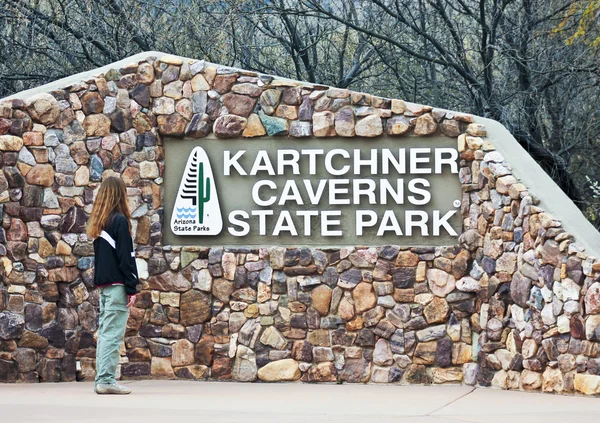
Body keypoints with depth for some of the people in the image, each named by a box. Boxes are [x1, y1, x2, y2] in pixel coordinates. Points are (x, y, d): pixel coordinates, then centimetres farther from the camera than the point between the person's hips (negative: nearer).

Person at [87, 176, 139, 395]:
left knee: (105, 332, 9)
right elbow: (126, 257, -13)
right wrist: (132, 288, -12)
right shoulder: (119, 220, -11)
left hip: (103, 284, 8)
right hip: (117, 285, -8)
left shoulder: (97, 222, 13)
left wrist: (100, 282, 19)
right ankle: (106, 380, -10)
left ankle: (102, 379, 9)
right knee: (113, 333, -8)